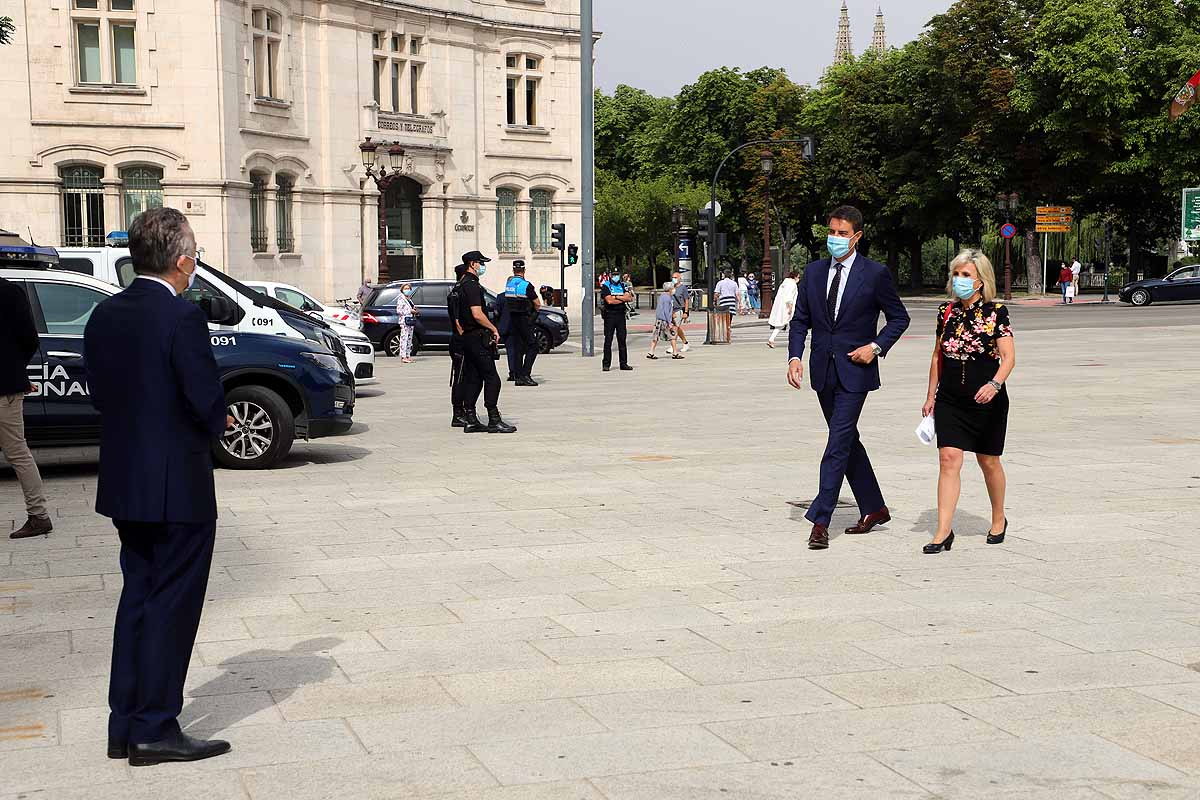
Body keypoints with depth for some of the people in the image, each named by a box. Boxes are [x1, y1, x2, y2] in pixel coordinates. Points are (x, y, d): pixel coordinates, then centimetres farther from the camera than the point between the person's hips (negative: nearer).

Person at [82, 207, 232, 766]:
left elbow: (101, 392, 10)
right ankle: (155, 730, 6)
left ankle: (124, 725, 21)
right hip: (177, 487, -8)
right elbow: (207, 400, -19)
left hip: (123, 484, 8)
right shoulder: (182, 317, -18)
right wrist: (219, 424, 3)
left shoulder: (104, 316, 5)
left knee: (138, 596, 16)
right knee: (172, 605, 2)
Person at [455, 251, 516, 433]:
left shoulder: (462, 284, 17)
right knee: (492, 378, -7)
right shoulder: (472, 285, -15)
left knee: (472, 379, 10)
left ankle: (471, 420, 10)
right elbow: (477, 314, -22)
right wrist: (494, 329, -11)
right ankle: (494, 420, -7)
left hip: (468, 337, 10)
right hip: (478, 338, -10)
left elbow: (457, 318, 22)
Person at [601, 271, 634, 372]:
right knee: (608, 340, -3)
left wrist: (616, 297, -10)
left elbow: (630, 298, -3)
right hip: (609, 315, -4)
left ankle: (624, 363, 9)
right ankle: (606, 364, 0)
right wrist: (623, 298, -6)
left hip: (621, 315, 4)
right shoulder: (605, 286, -1)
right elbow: (609, 300, -15)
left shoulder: (623, 285, 12)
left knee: (622, 340, 5)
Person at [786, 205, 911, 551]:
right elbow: (800, 320, 10)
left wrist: (876, 346, -11)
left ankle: (820, 520, -12)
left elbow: (899, 317, 3)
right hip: (823, 369, 6)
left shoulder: (875, 274, -5)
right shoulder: (814, 272, 8)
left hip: (854, 370, -6)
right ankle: (874, 508, 28)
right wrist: (795, 356, -5)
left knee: (838, 443, -12)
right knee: (847, 440, 14)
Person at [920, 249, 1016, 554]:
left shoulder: (996, 312, -7)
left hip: (987, 400, -3)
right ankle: (944, 532, -10)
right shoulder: (946, 311, 6)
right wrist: (931, 396, 14)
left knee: (988, 461, 11)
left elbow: (1009, 356, -13)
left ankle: (998, 519, 34)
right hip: (950, 400, 3)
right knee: (949, 459, -8)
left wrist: (995, 383, -31)